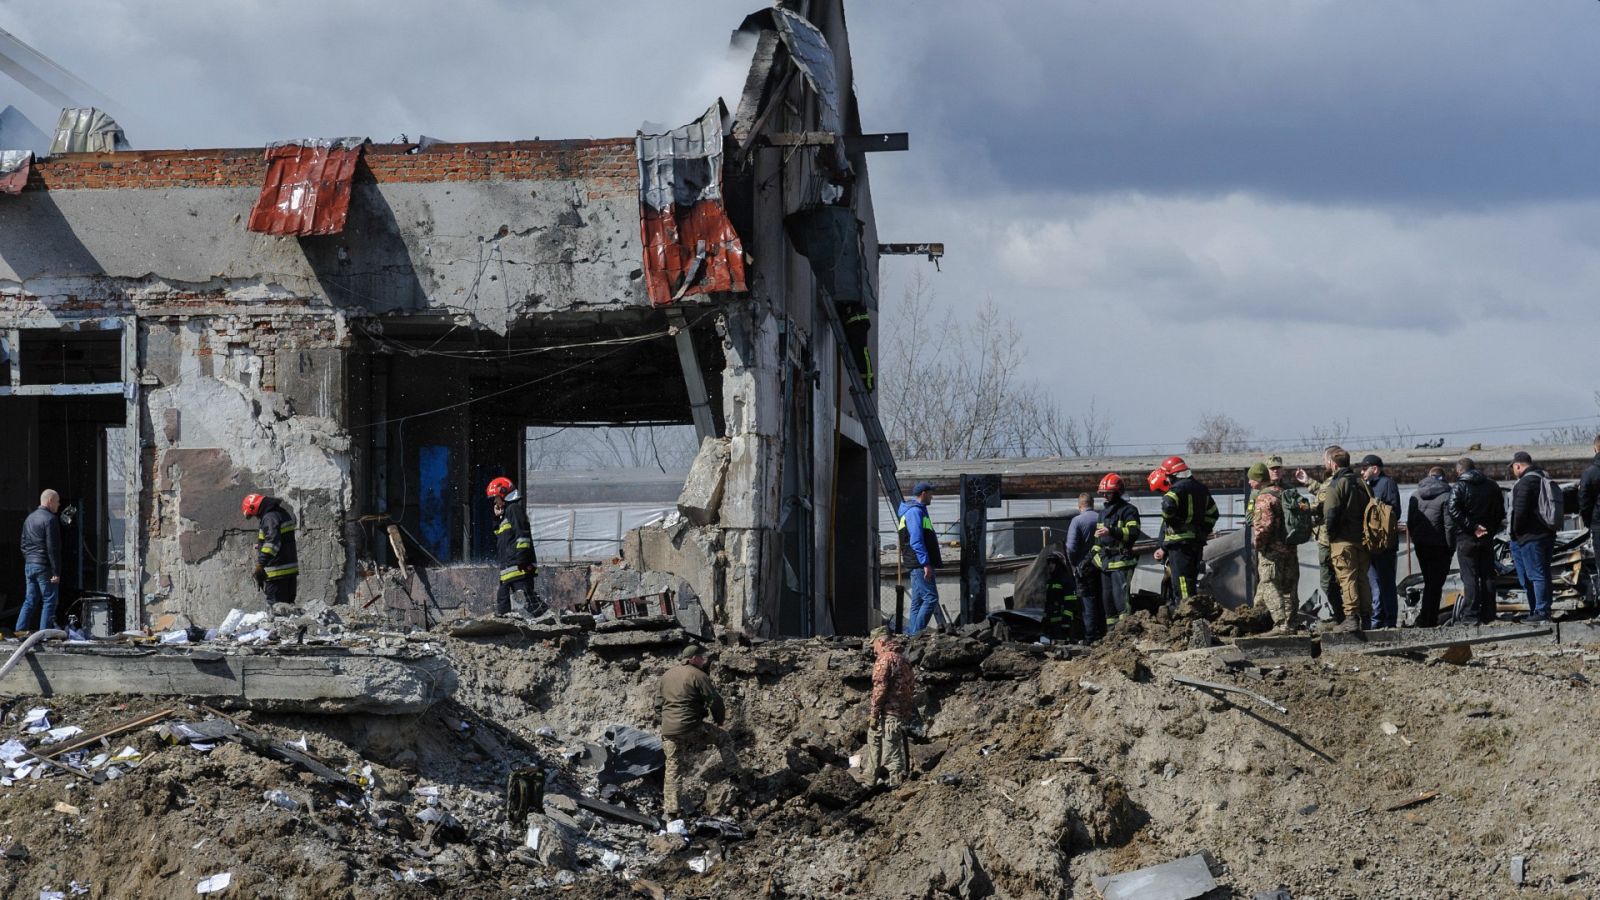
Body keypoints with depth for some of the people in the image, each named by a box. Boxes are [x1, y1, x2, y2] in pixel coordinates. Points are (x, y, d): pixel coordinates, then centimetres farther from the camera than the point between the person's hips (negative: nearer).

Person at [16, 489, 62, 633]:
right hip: (44, 566, -8)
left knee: (30, 600, 12)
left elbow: (24, 544, 18)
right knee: (49, 601, -2)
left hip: (29, 566, 8)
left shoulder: (29, 518, 15)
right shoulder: (50, 519, -12)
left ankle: (19, 631, 8)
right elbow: (53, 548, -16)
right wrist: (56, 572, -15)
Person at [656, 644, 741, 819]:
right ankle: (734, 774, 15)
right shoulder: (698, 676, -8)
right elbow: (715, 701, -7)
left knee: (673, 766, 12)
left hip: (668, 730, 6)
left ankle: (670, 808, 9)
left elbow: (658, 704, 19)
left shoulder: (666, 676, 14)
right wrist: (719, 720, 11)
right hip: (692, 727, -5)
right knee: (724, 738, 16)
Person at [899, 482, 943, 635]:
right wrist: (926, 563, -25)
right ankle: (916, 632, -17)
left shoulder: (916, 510, 21)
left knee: (918, 601, 10)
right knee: (931, 598, -13)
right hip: (921, 564, -11)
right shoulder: (915, 511, -11)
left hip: (918, 565, 11)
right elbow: (916, 541, -21)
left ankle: (912, 634, 9)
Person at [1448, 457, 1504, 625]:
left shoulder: (1459, 488, -8)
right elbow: (1501, 512, 11)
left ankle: (1471, 616, -6)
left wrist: (1472, 527, -19)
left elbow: (1453, 510, -22)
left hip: (1466, 539, -4)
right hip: (1487, 540, 4)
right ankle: (1488, 616, 10)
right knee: (1487, 576, 9)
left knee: (1470, 577, -3)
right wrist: (1491, 530, 12)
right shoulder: (1492, 486, 8)